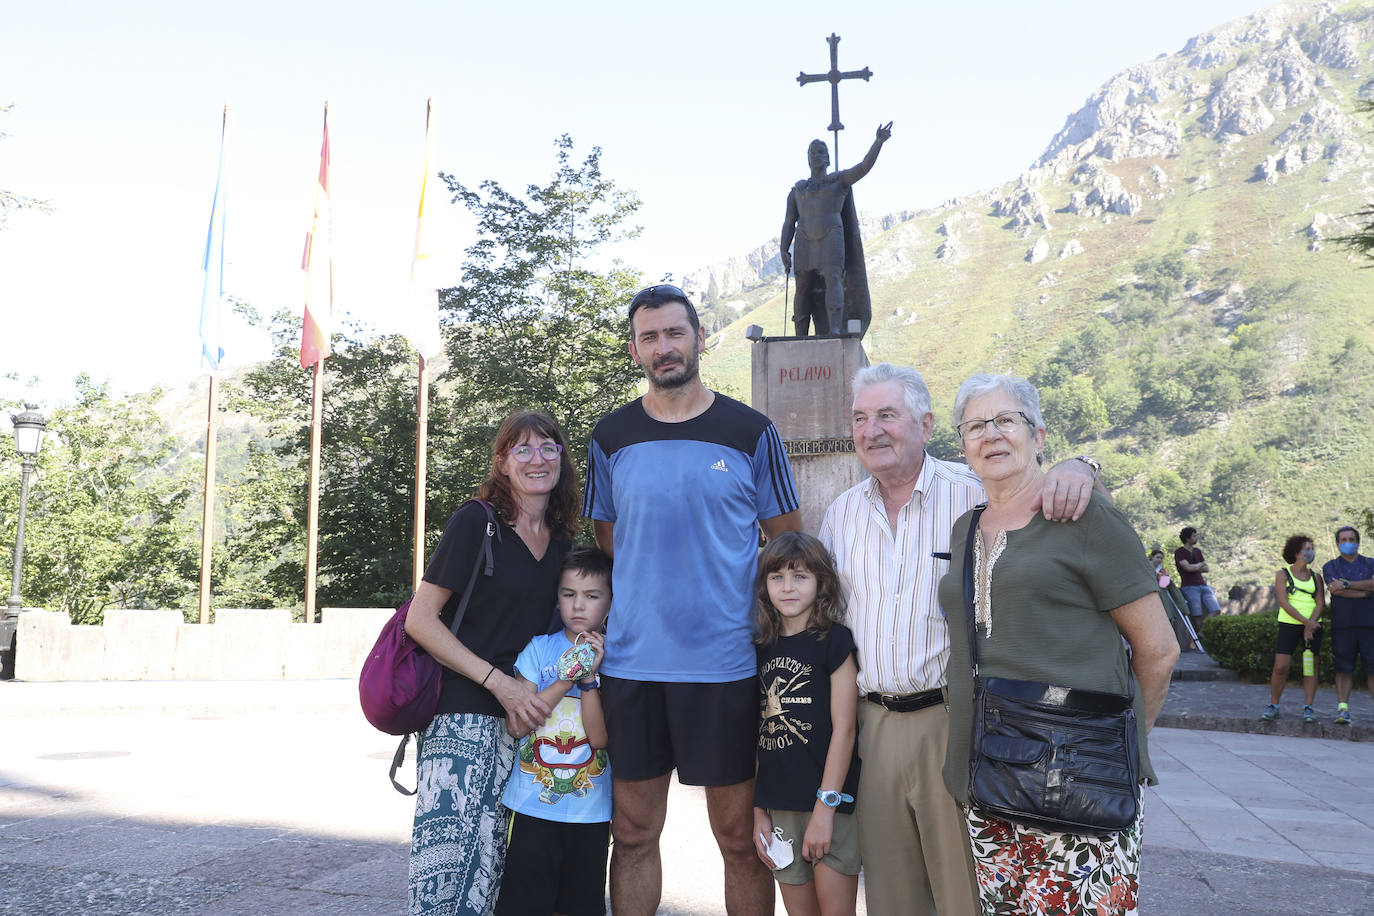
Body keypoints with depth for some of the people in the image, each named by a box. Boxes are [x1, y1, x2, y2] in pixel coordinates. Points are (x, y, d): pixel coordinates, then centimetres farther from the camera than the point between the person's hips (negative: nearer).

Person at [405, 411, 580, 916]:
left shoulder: (562, 542, 13)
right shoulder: (475, 522, -4)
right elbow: (421, 620, -8)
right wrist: (499, 682, -13)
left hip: (526, 718, 5)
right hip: (463, 715, -5)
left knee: (490, 871, 3)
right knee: (445, 862, -11)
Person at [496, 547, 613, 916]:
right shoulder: (540, 650, -1)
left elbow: (600, 737, -10)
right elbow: (515, 725, -9)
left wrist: (589, 677, -19)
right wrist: (566, 679, -15)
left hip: (591, 811, 1)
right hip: (533, 805, -1)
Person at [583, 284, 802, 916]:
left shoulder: (751, 432, 1)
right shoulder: (611, 438, 7)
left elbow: (789, 545, 7)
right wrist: (612, 624, 11)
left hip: (726, 665, -2)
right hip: (629, 663, 2)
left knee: (740, 835, 6)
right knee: (633, 832, 11)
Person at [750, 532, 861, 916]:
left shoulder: (834, 640, -6)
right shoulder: (763, 649, 9)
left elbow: (843, 730, -10)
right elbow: (764, 734, 11)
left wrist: (826, 806, -13)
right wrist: (759, 810, 8)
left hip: (828, 801, -5)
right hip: (779, 807, 5)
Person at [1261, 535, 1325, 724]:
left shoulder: (1315, 577, 12)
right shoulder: (1282, 574, 2)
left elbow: (1321, 603, 3)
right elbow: (1284, 603, -8)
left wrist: (1310, 624, -12)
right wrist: (1305, 621, -16)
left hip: (1313, 625, 3)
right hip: (1289, 624, -3)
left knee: (1311, 666, 0)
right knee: (1280, 667, -8)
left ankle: (1308, 707, 7)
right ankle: (1273, 706, 5)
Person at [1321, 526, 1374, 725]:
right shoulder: (1331, 566, 12)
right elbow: (1335, 589, -5)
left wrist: (1347, 585, -11)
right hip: (1343, 624, 0)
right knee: (1344, 668, -3)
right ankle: (1342, 709, -2)